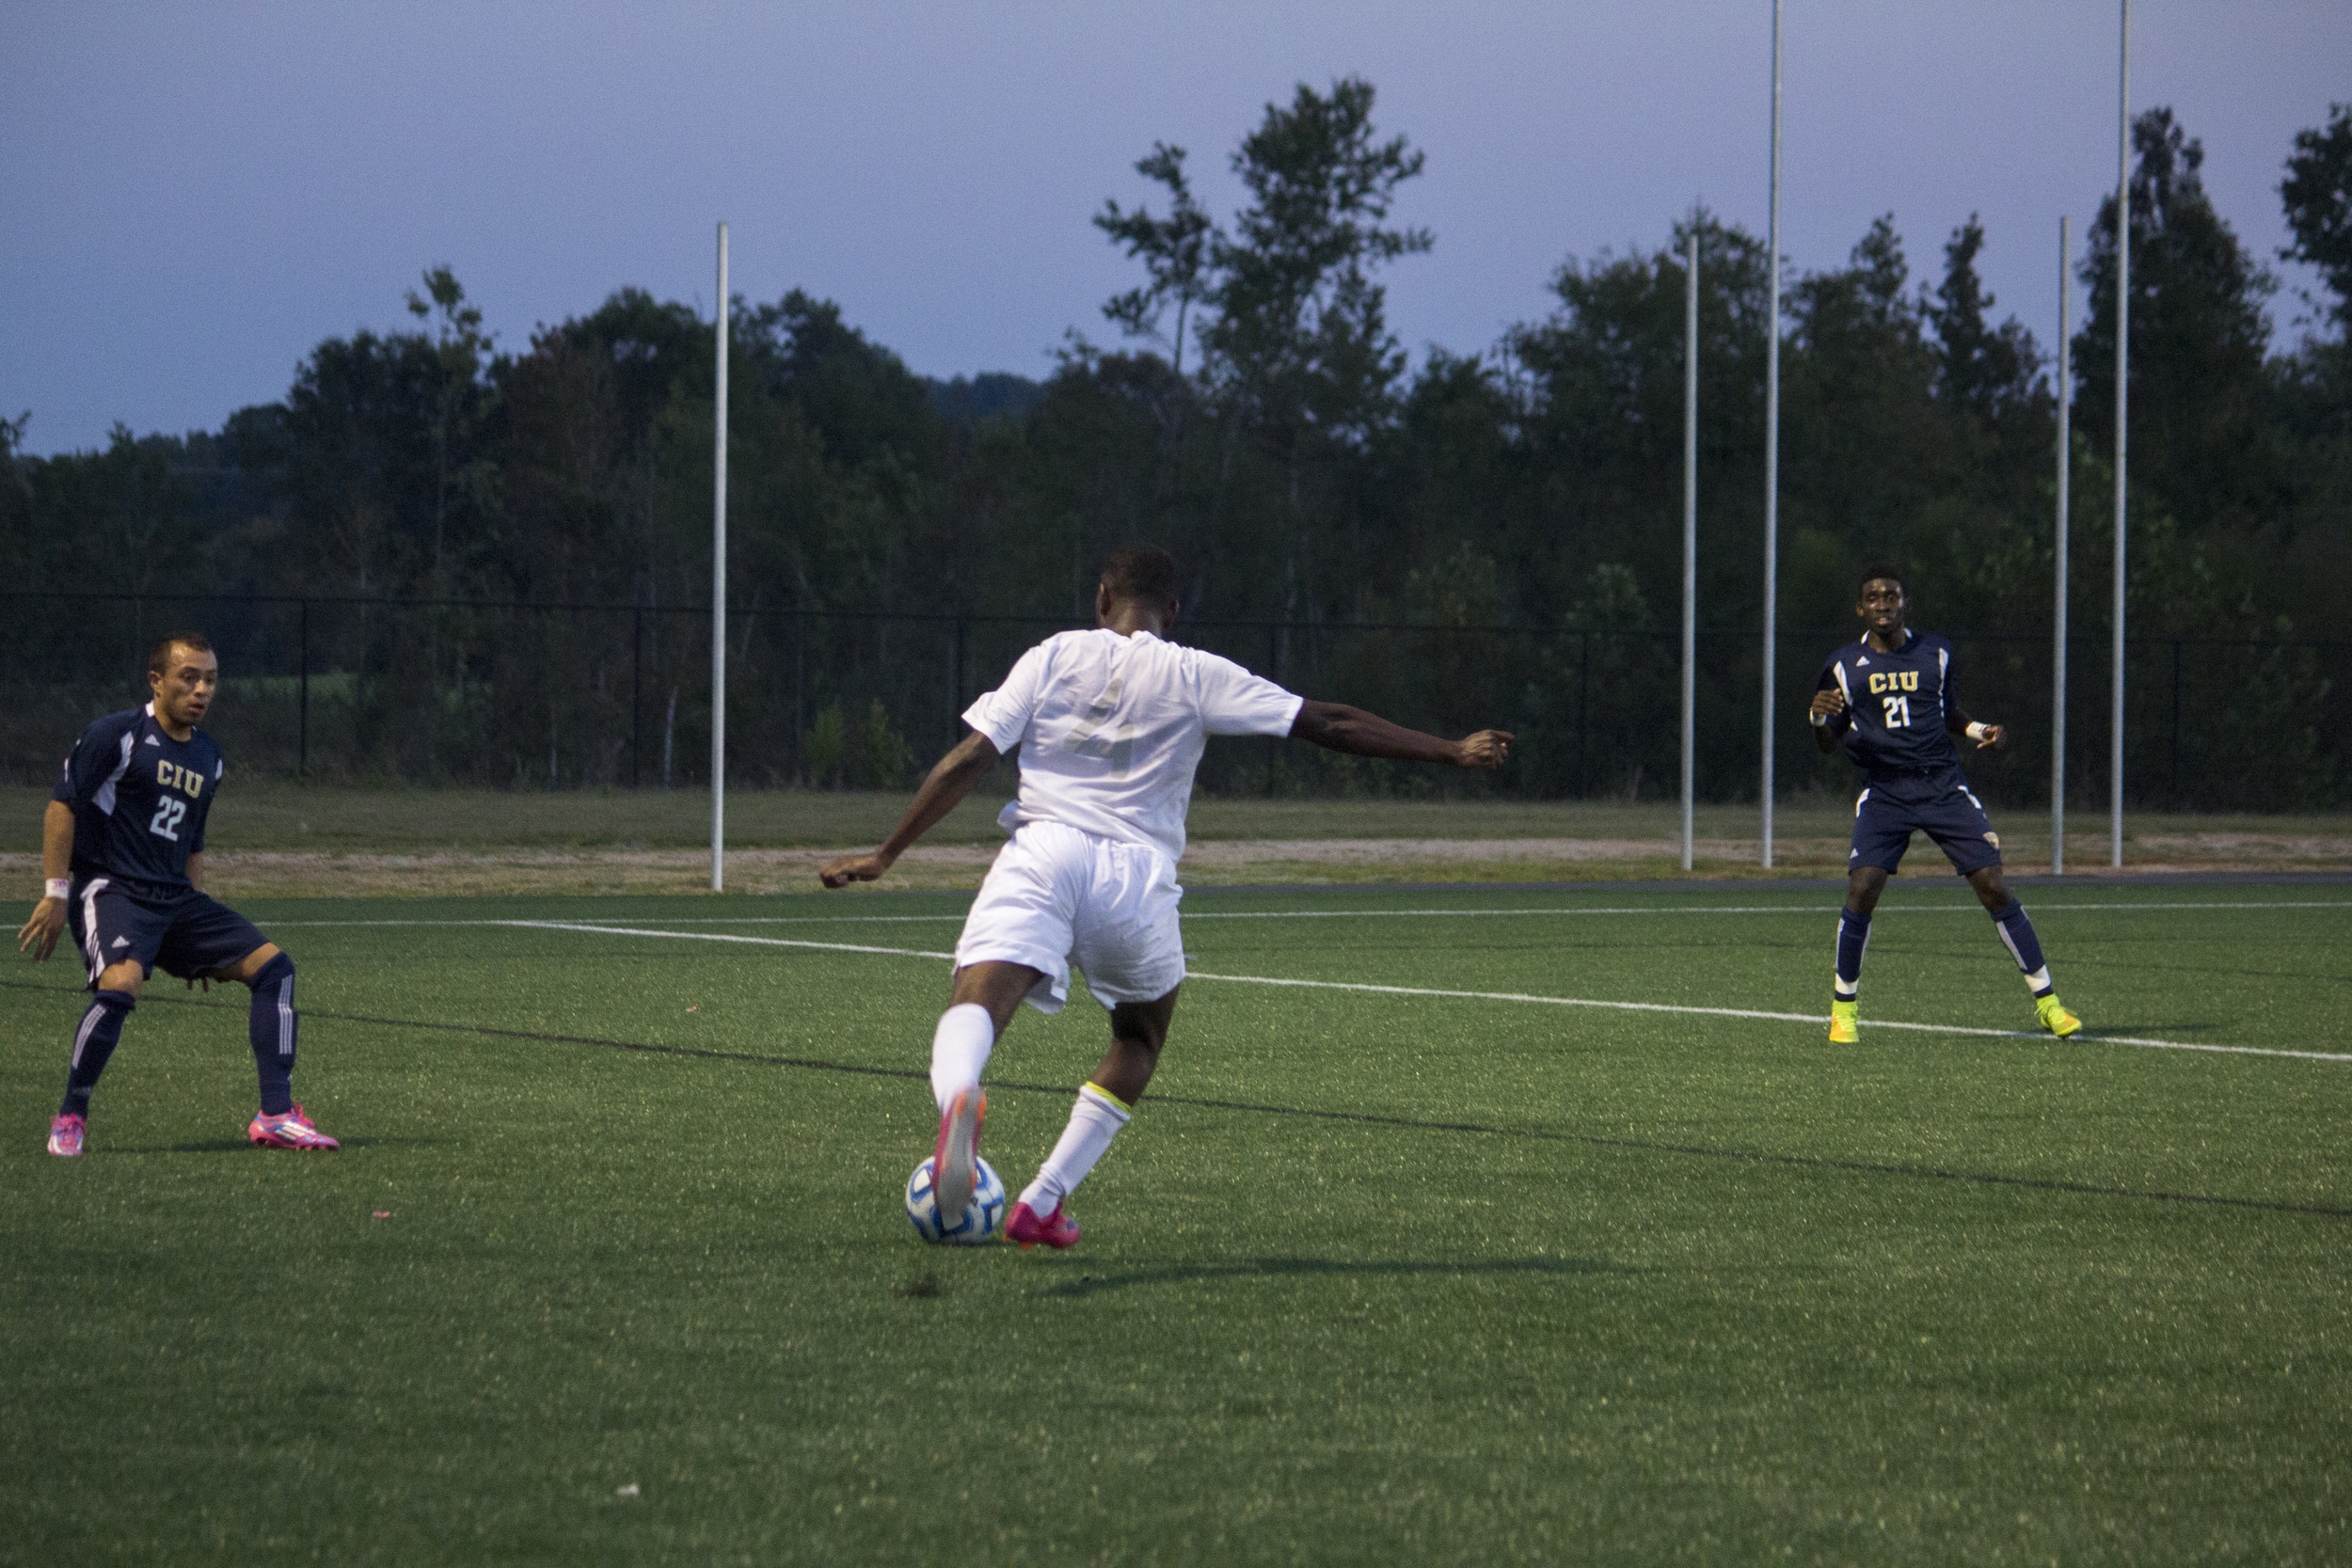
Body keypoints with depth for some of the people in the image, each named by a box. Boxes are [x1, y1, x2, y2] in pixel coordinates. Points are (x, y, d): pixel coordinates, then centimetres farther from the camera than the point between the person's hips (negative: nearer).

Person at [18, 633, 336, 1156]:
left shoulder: (208, 758, 16)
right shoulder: (117, 735, -6)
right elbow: (62, 806, -9)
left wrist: (199, 935, 21)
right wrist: (56, 894, -15)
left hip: (174, 897, 8)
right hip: (110, 890, -8)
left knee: (272, 965, -3)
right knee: (121, 982, -34)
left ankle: (276, 1115, -3)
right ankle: (70, 1118, -15)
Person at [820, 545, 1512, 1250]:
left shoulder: (1054, 656, 14)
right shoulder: (1196, 677, 12)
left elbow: (967, 761, 9)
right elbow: (1330, 724, 12)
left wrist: (884, 856, 14)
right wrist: (1452, 751, 18)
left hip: (1041, 853, -1)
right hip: (1136, 874, 1)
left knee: (974, 1009, -17)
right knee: (1141, 1036, 25)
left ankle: (957, 1095, -55)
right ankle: (1046, 1201, 16)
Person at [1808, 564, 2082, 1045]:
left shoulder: (1935, 654, 7)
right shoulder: (1845, 665, 3)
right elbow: (1828, 743, 5)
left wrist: (1979, 730, 4)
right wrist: (1819, 718, -17)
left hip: (1944, 787, 1)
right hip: (1884, 794, -1)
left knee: (1994, 887, -7)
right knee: (1861, 889, -18)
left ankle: (2046, 1001, 2)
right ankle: (1844, 1007, 0)